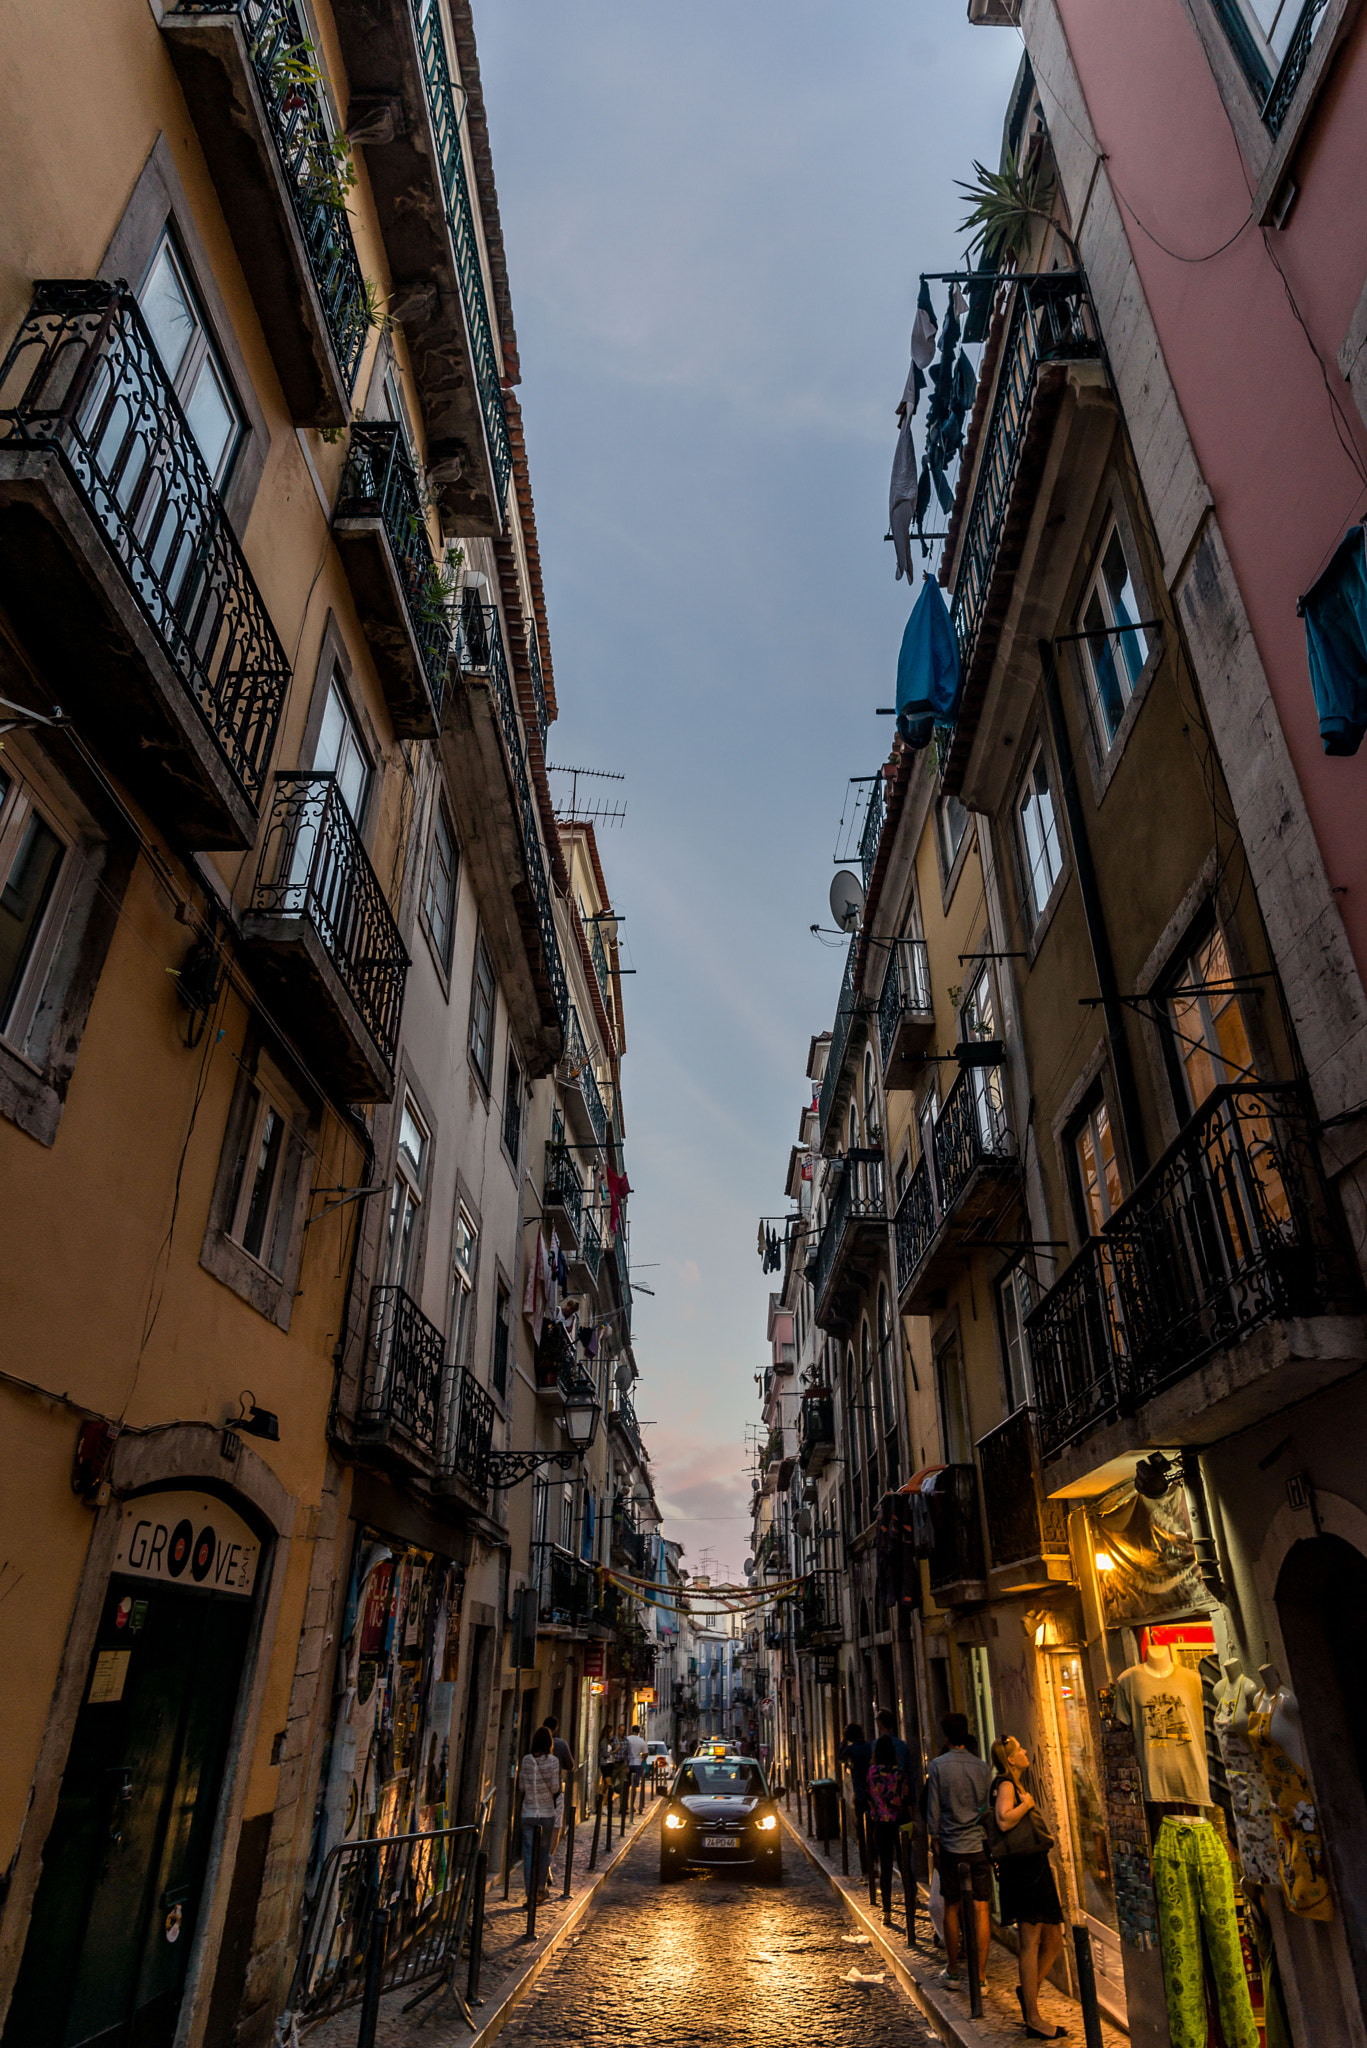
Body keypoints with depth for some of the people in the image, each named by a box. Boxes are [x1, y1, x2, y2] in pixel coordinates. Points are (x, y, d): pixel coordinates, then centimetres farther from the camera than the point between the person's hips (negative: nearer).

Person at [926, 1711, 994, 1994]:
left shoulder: (938, 1765, -7)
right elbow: (990, 1808, 5)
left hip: (951, 1846, -1)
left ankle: (953, 1971, 23)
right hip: (980, 1845, 1)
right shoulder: (983, 1767, -1)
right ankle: (981, 1977, 6)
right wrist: (994, 1849, 17)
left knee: (951, 1908, 12)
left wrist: (935, 1846, 6)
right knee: (981, 1909, 5)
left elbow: (933, 1811, -4)